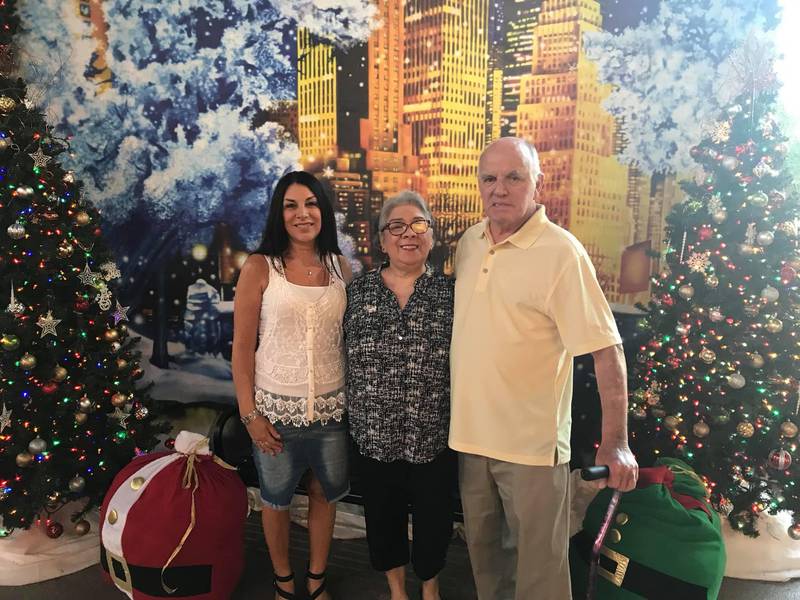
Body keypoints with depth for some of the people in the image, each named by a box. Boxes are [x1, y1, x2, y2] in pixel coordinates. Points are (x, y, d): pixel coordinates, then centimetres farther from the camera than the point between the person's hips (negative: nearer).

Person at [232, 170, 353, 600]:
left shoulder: (340, 267, 3)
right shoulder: (260, 267, -7)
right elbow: (242, 347, -6)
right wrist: (249, 413, -8)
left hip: (331, 408, 3)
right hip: (276, 408, -2)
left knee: (325, 495, 17)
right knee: (276, 499, 15)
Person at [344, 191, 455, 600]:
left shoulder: (449, 293, -5)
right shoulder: (358, 291, -1)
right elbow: (347, 359, 6)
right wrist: (356, 417, 7)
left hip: (433, 436, -1)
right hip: (374, 435, 2)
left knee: (433, 517, 15)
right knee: (383, 516, 18)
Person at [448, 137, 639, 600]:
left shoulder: (561, 253, -16)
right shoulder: (469, 242, 4)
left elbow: (606, 350, -16)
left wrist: (615, 442, -18)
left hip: (532, 441, -6)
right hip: (471, 432, 6)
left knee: (539, 562, 10)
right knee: (483, 548, 23)